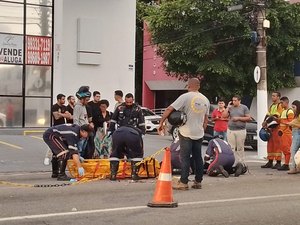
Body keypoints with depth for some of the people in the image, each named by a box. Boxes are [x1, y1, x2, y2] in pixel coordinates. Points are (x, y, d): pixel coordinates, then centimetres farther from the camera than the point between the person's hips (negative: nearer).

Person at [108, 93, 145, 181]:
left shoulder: (137, 109, 2)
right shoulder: (120, 108, 4)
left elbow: (142, 122, 3)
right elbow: (113, 120, 10)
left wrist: (142, 133, -3)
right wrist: (110, 131, 4)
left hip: (134, 131, 0)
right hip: (120, 130, 0)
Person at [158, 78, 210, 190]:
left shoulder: (185, 97, -10)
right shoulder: (205, 100, 8)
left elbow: (169, 109, -14)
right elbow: (206, 119, 14)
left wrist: (161, 123, -8)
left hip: (186, 133, -5)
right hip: (199, 133, 5)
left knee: (185, 157, -2)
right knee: (198, 157, 12)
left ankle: (183, 182, -3)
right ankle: (198, 181, 16)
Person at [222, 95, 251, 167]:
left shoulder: (244, 108, 5)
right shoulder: (230, 107, 11)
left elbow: (248, 118, 0)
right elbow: (224, 116, 2)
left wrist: (238, 118, -8)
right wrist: (228, 107, -1)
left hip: (241, 130, -2)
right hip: (230, 130, 2)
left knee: (240, 148, -2)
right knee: (231, 148, -3)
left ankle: (241, 163, 4)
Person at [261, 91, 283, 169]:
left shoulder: (280, 105, -8)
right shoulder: (271, 106, 20)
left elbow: (275, 116, -17)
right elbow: (268, 115, 16)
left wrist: (266, 122, -15)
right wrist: (264, 122, -1)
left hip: (277, 127, -9)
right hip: (270, 127, 9)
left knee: (277, 145, -7)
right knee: (270, 145, 10)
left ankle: (278, 162, -4)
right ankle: (270, 162, 16)